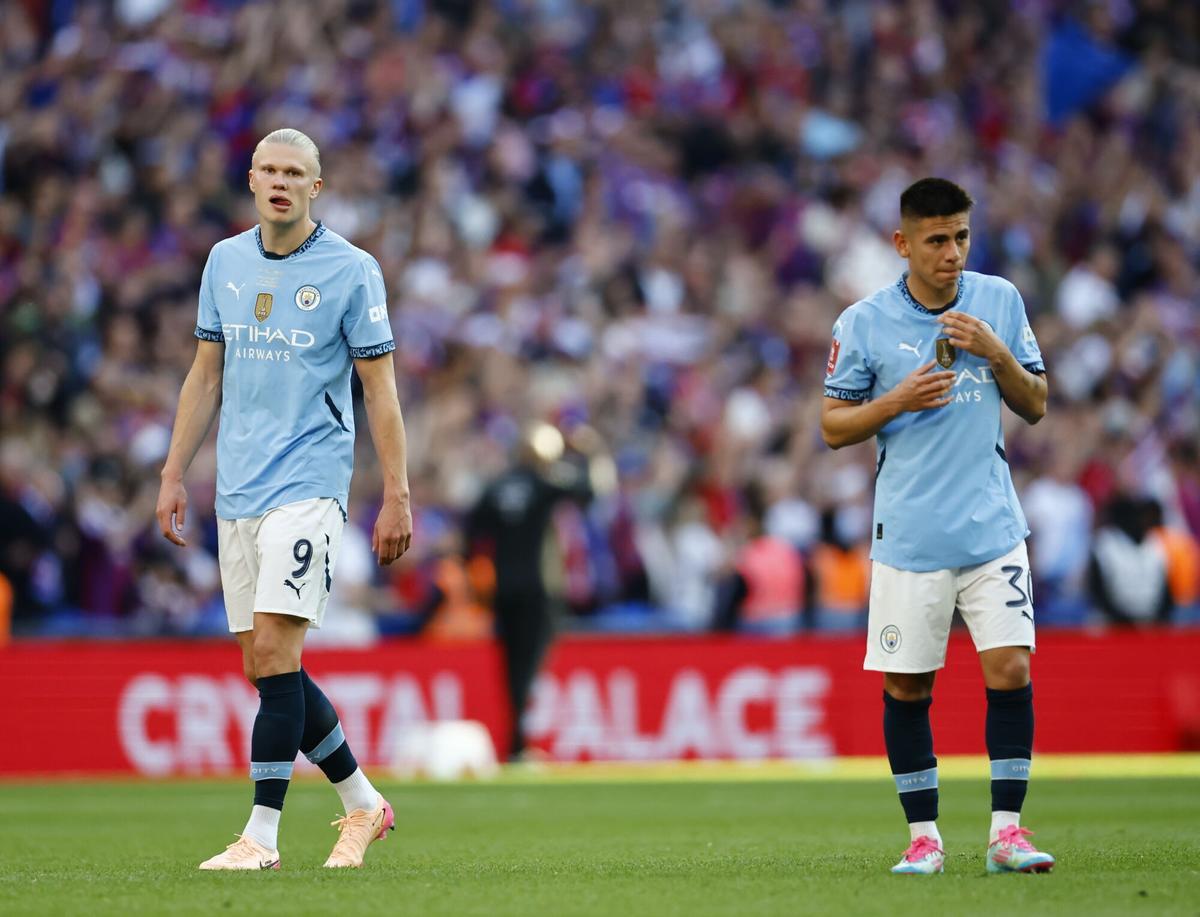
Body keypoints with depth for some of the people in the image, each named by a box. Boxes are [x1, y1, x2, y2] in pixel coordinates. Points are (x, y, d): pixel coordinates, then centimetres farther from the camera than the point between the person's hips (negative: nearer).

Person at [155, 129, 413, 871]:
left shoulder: (351, 271, -4)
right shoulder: (225, 261, 10)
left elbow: (381, 390, -3)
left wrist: (397, 497, -7)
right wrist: (174, 474, 13)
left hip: (309, 483, -6)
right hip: (238, 491, 6)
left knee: (273, 649, -16)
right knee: (265, 667, 6)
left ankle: (262, 834, -13)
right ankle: (363, 804, 23)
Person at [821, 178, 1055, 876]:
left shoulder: (1001, 301, 5)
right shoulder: (864, 323, -2)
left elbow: (1035, 407, 9)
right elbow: (833, 426, 3)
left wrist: (997, 354, -10)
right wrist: (897, 402, -14)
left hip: (993, 529, 1)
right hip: (909, 536, -1)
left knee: (1011, 669, -9)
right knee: (907, 688, 1)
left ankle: (1007, 831, -4)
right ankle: (924, 836, 13)